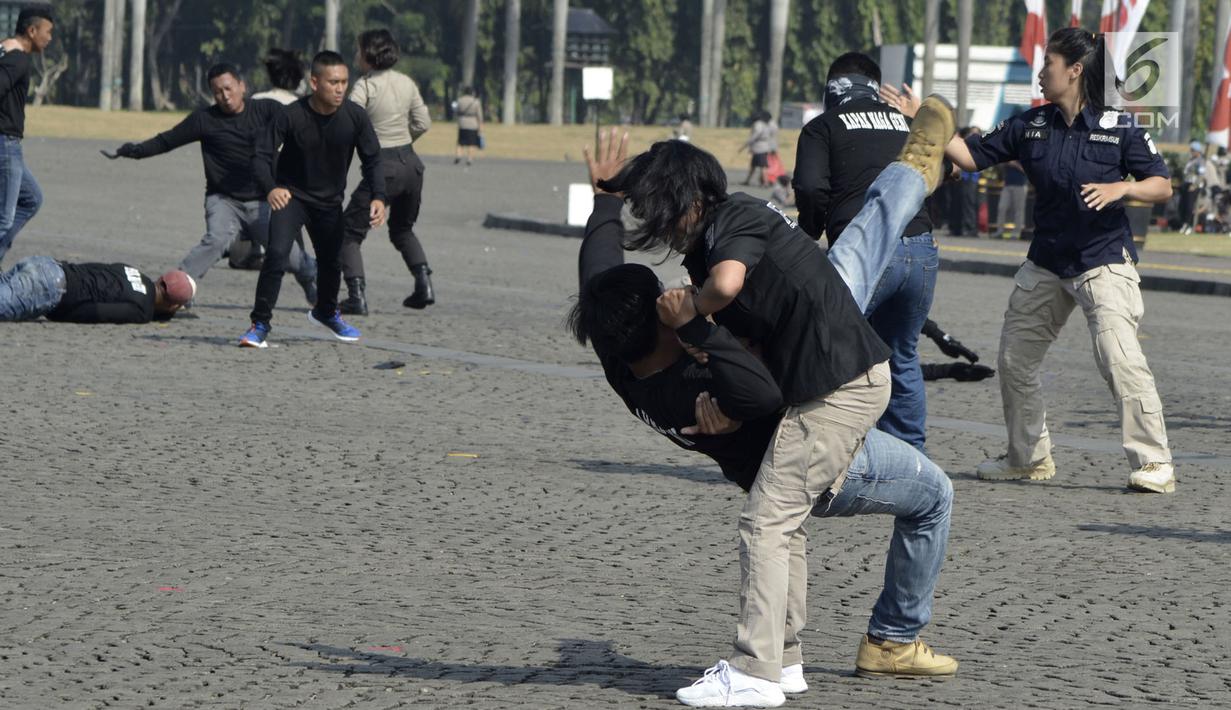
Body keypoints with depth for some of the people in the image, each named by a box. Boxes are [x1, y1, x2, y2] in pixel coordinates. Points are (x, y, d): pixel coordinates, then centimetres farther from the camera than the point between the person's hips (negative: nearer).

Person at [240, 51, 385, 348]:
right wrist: (270, 188, -43)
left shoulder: (355, 116, -16)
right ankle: (260, 324, -11)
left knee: (331, 260, 16)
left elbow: (372, 160, -7)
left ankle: (326, 311, 48)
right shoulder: (292, 116, -24)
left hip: (330, 201, 3)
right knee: (277, 253, -23)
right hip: (290, 197, -3)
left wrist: (378, 197, -23)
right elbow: (262, 155, -23)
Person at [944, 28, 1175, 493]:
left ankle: (1153, 464, -14)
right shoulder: (1031, 125, 4)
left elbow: (1162, 186, -7)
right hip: (1046, 262, 6)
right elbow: (972, 156, 9)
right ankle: (1029, 458, 27)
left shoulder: (1118, 127, -9)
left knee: (1119, 358, -20)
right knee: (1014, 360, 10)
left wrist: (1120, 189, -25)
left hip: (1104, 260, -6)